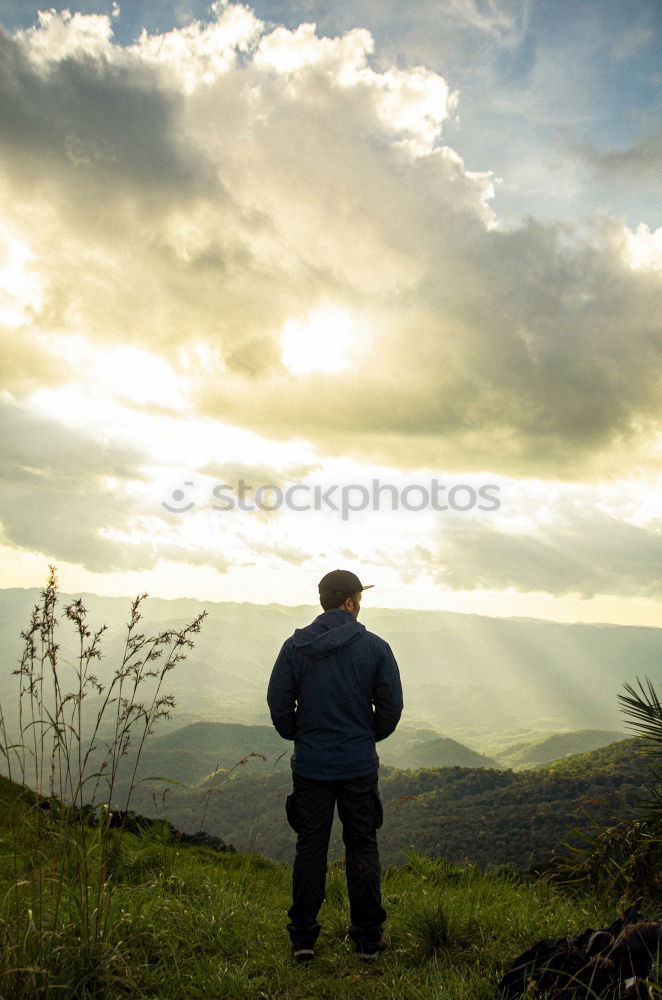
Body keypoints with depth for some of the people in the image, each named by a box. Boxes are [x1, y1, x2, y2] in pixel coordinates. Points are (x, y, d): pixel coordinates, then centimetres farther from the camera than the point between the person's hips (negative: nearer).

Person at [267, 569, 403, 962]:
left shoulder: (296, 646, -4)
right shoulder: (374, 647, -7)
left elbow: (278, 703, -2)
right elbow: (391, 707, -4)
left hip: (310, 765, 1)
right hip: (359, 765, -1)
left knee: (310, 849, 11)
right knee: (362, 848, 12)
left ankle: (303, 938, 18)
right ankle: (369, 938, 21)